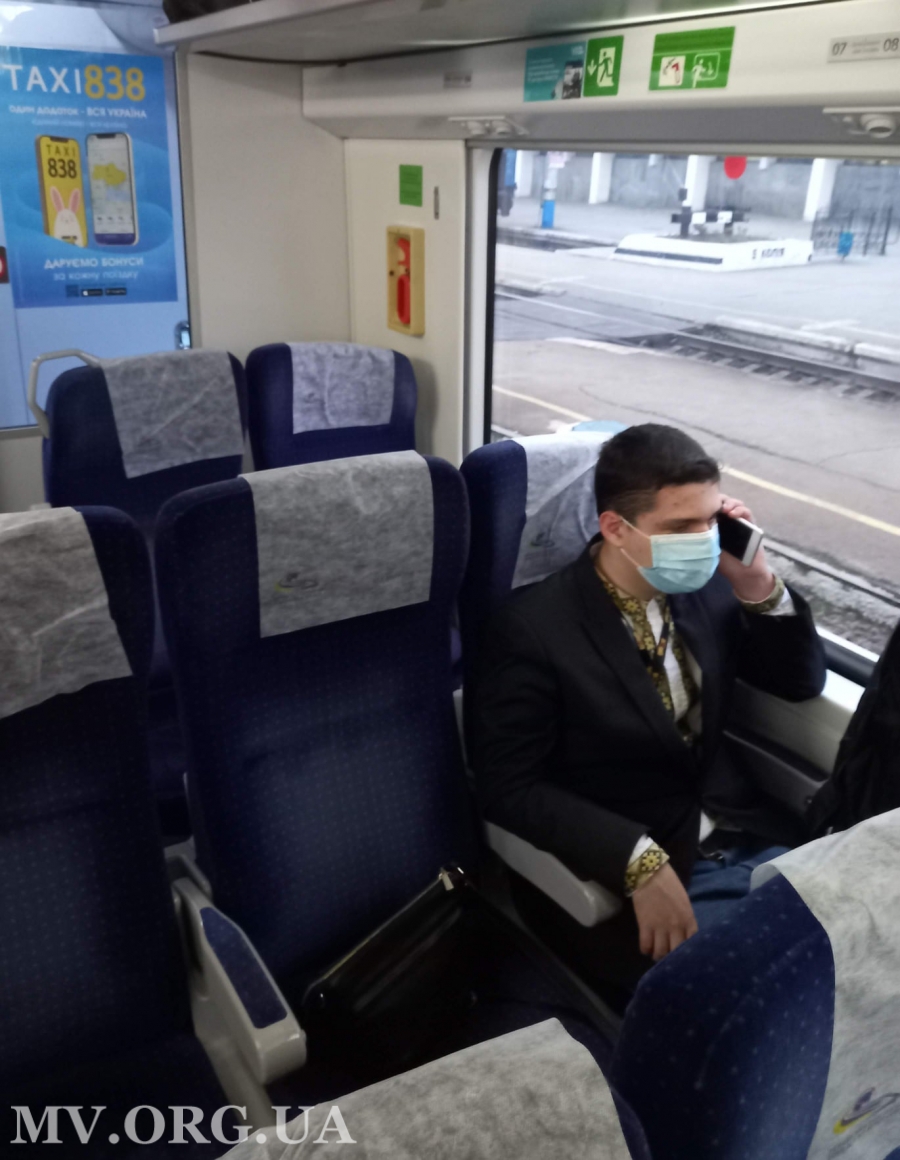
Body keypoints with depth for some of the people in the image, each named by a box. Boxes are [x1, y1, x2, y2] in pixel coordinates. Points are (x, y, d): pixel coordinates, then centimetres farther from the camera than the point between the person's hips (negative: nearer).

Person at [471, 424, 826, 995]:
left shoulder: (706, 586, 2)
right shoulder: (535, 627, -15)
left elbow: (802, 682, 9)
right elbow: (509, 787, -15)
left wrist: (759, 586, -9)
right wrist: (640, 860, -25)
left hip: (754, 840, 6)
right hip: (620, 880, -5)